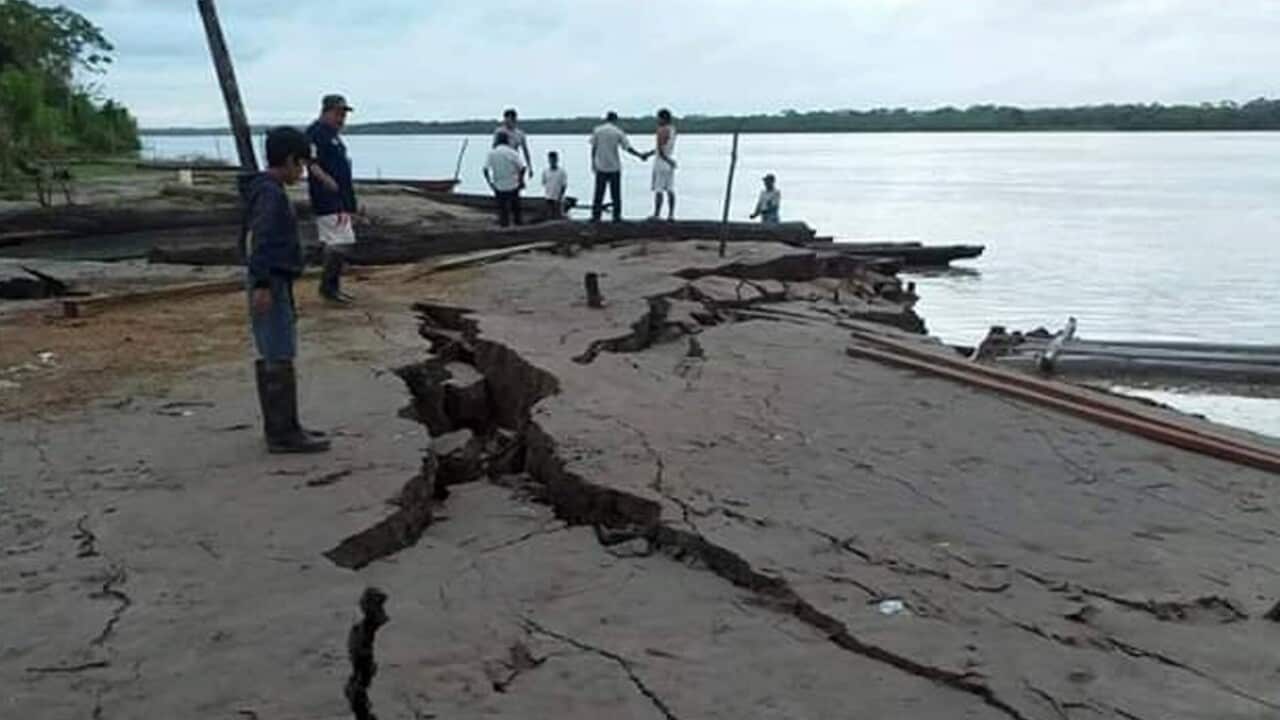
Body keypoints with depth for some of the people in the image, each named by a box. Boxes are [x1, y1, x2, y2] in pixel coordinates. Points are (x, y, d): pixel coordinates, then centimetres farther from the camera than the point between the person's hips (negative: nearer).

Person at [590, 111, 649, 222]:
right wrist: (641, 155, 8)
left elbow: (593, 148, 2)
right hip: (614, 167, -1)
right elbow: (628, 148, -3)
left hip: (601, 167, 1)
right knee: (616, 194, 5)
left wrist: (593, 163, 11)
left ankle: (595, 216, 1)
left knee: (599, 193, 3)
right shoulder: (618, 132, -3)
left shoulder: (597, 130, 0)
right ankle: (616, 216, 5)